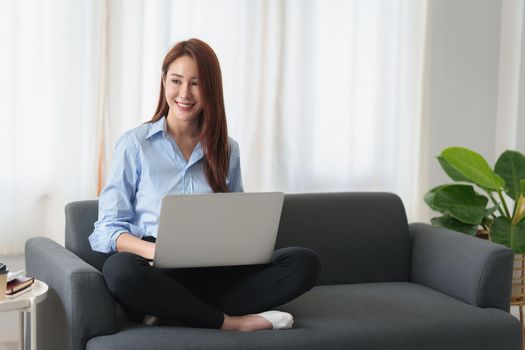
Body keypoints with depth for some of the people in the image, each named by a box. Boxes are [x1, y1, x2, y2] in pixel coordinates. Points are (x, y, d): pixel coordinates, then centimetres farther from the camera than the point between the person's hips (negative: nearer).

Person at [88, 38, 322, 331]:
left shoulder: (226, 150, 16)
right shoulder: (135, 145, 5)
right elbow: (107, 229, 0)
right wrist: (152, 250, -21)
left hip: (217, 274, 4)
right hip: (160, 274, -3)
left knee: (306, 262, -20)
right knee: (120, 269, -38)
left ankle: (175, 313, -25)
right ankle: (229, 322, -21)